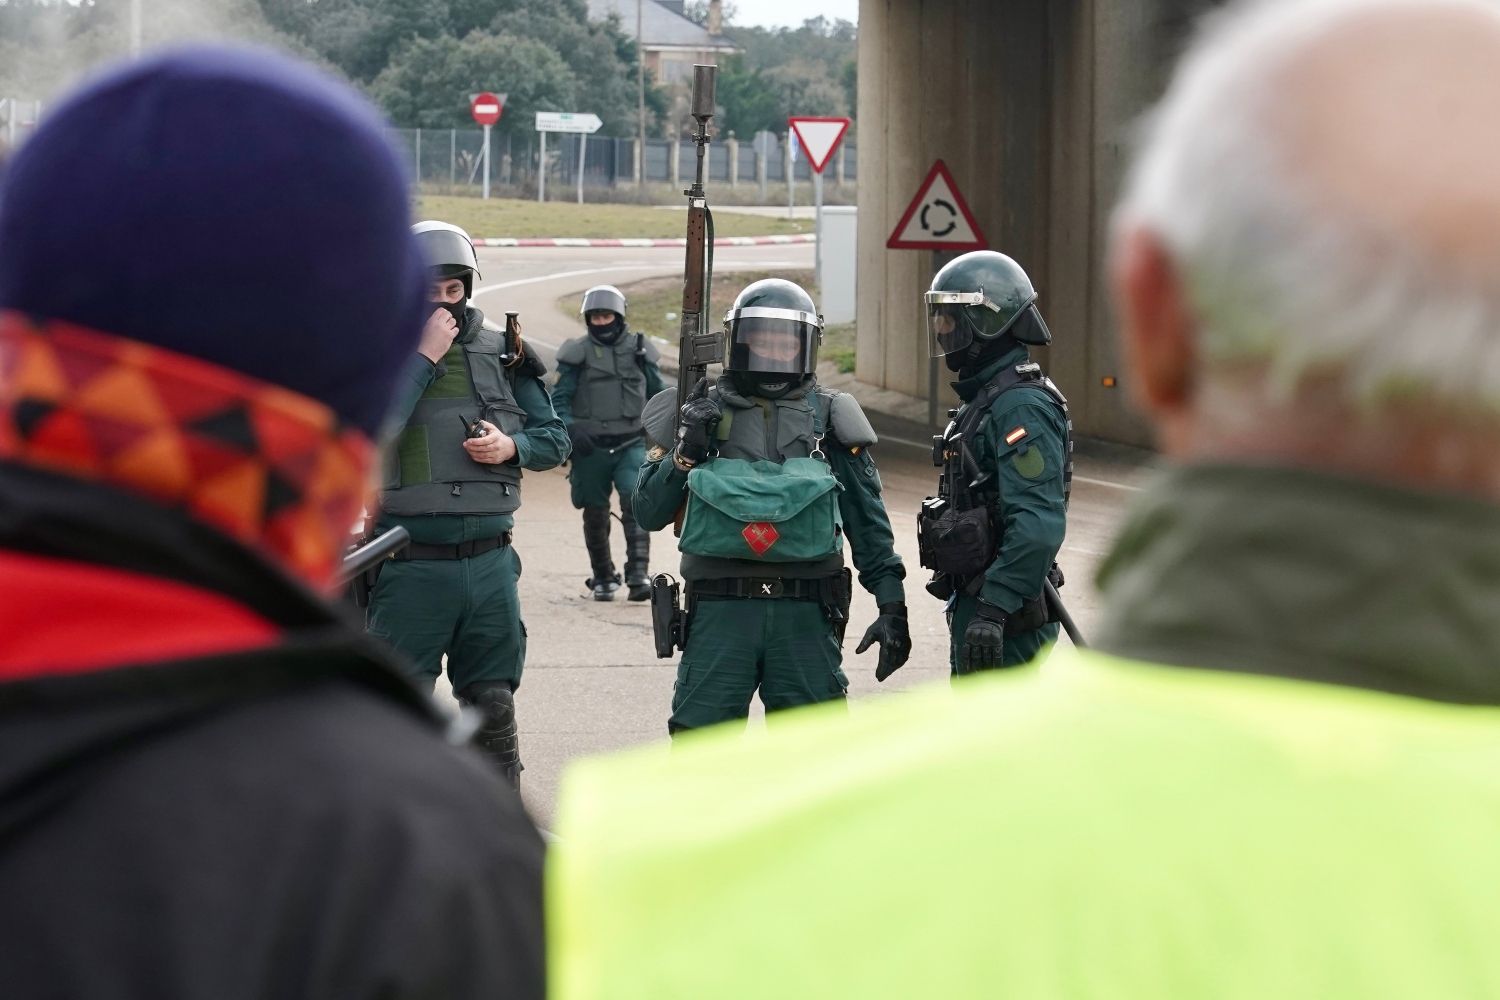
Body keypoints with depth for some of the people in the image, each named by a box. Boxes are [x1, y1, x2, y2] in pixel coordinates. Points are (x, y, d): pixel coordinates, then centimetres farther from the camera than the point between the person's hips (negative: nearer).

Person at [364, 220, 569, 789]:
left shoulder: (502, 352, 7)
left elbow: (555, 439, 13)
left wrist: (512, 447, -9)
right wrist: (425, 355, -18)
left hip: (490, 564, 4)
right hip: (411, 567, -4)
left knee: (493, 708, 13)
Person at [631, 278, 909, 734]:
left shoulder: (830, 419, 8)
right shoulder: (703, 412, 6)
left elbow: (868, 521, 11)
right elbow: (649, 514, 6)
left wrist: (892, 603, 5)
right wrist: (684, 454, -9)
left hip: (805, 611, 1)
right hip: (721, 609, -1)